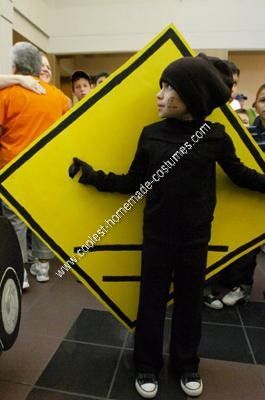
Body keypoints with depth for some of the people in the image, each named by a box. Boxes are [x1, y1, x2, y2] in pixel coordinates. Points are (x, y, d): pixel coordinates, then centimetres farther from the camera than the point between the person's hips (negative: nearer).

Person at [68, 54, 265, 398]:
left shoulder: (215, 135, -6)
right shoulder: (151, 134, -5)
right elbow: (133, 183, -1)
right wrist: (94, 177, -9)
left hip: (195, 237, 0)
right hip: (156, 235, 0)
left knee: (189, 302, 17)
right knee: (151, 302, 12)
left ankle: (186, 365, 41)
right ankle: (147, 366, 36)